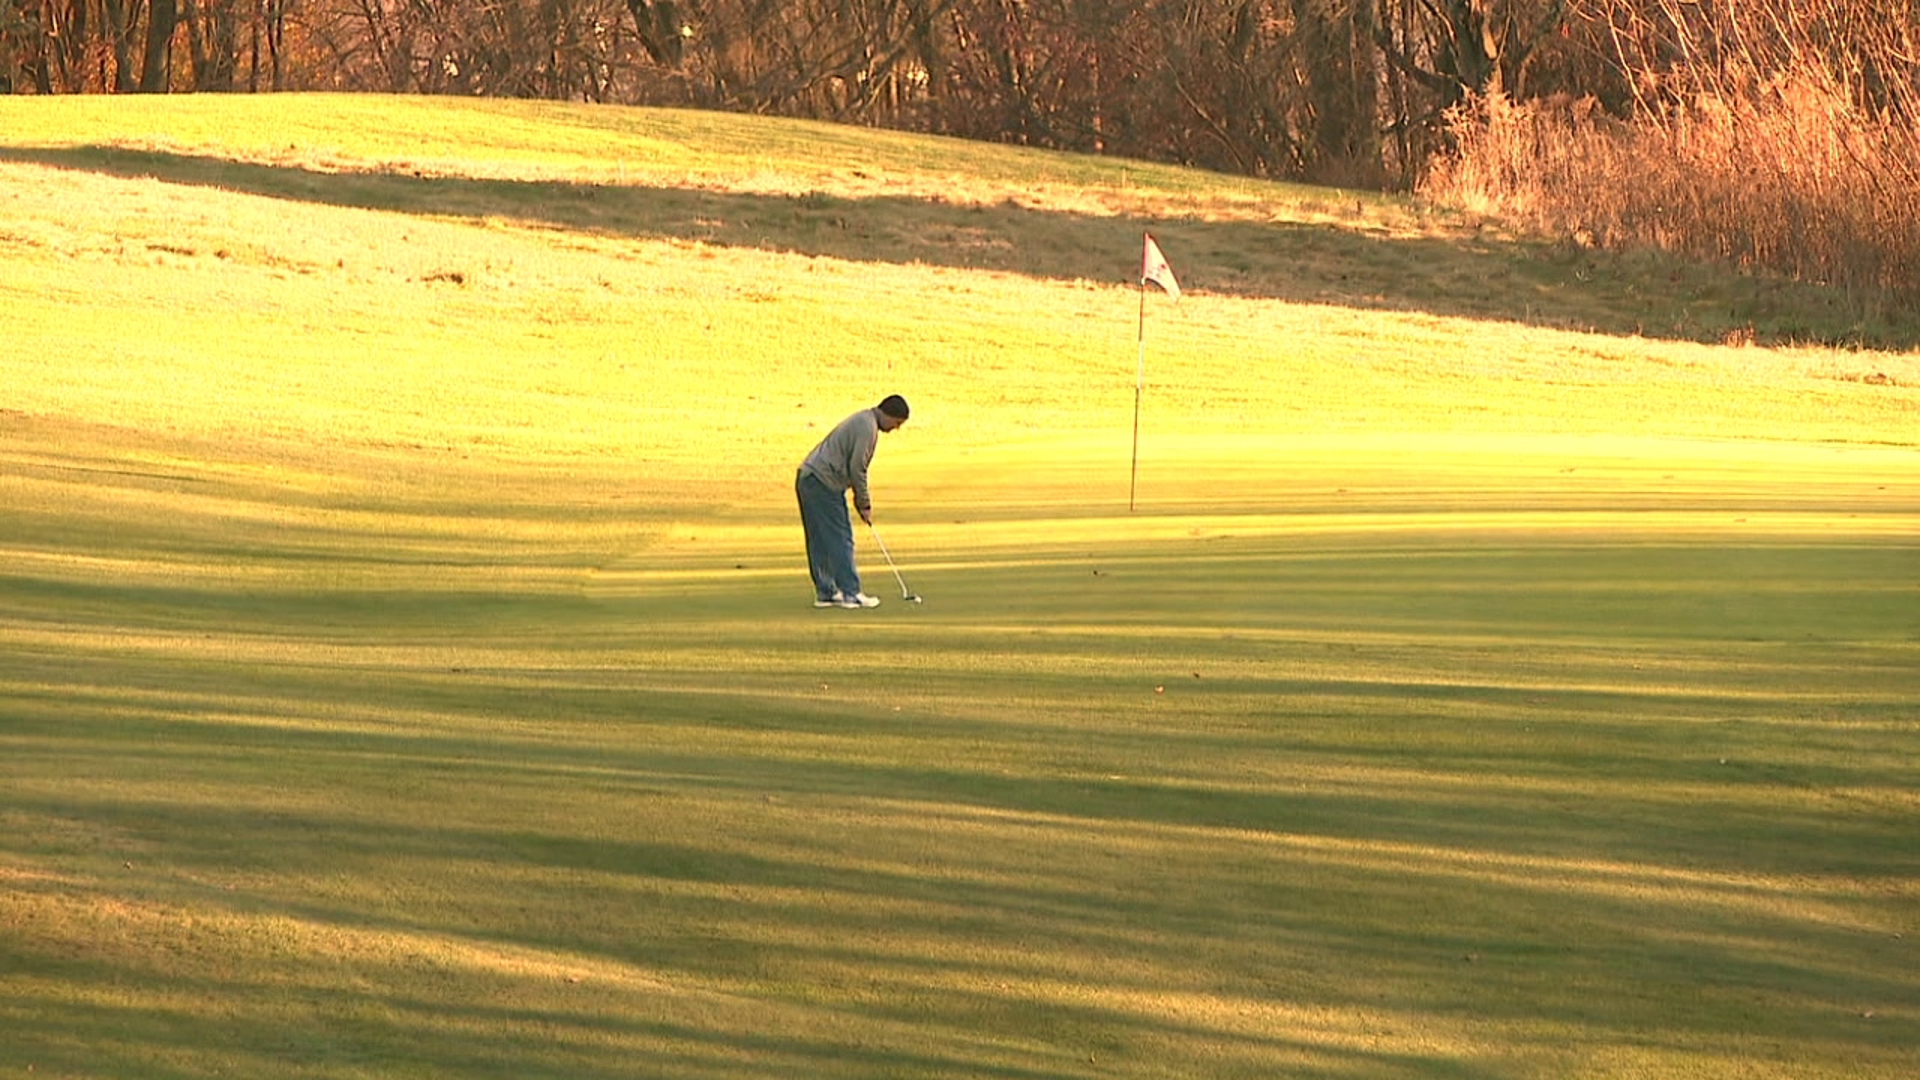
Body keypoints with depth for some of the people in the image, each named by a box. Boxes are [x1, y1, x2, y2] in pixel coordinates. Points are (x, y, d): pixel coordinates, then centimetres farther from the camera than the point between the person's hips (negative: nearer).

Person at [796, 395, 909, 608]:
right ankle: (850, 593, -8)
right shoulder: (867, 427, -14)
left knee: (820, 542, 11)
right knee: (840, 540, -8)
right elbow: (856, 468, -16)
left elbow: (855, 467, 23)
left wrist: (863, 501, 18)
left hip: (808, 479, 10)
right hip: (822, 484, -10)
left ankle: (825, 592, 14)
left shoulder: (863, 421, 19)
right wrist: (864, 504, -6)